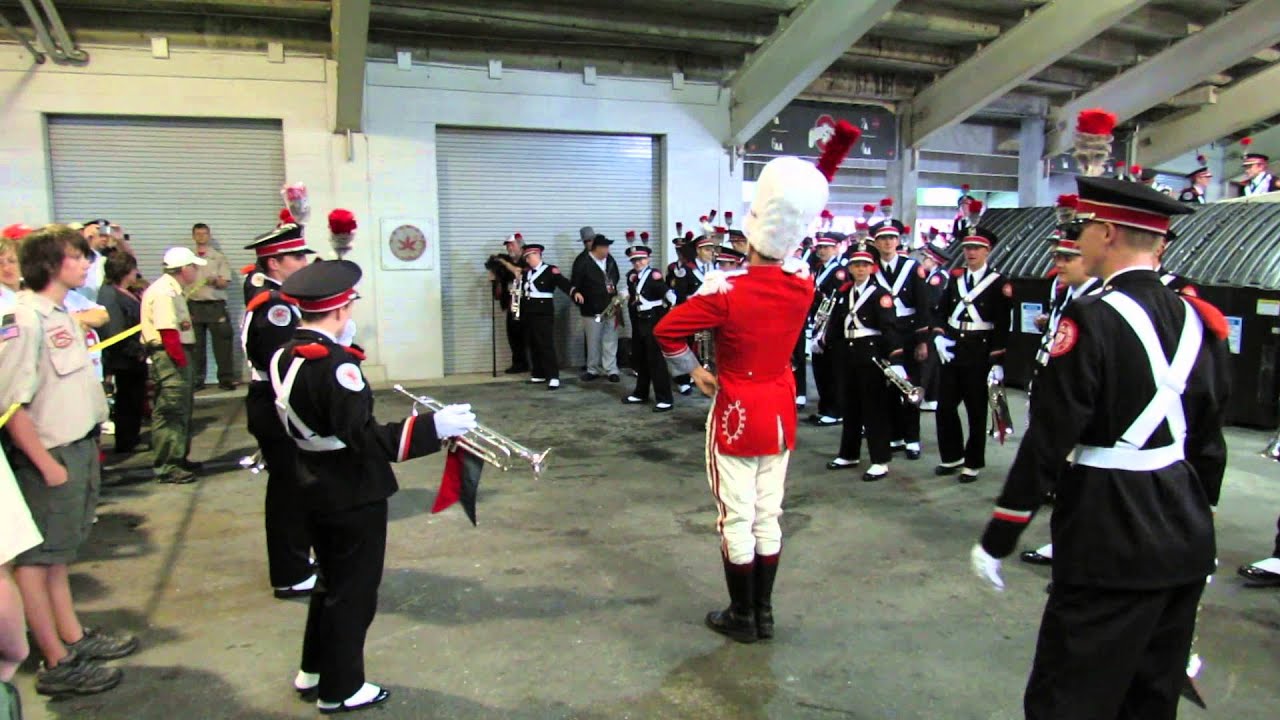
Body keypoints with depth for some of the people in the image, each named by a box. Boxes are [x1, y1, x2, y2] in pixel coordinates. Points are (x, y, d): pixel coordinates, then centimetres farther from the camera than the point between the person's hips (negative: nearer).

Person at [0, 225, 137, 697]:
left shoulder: (62, 314, 10)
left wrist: (88, 446, 12)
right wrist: (47, 464, -19)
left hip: (78, 449, 8)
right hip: (47, 455, -8)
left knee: (56, 552, 19)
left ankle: (74, 638, 31)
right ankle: (57, 665, 13)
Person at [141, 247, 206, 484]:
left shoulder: (172, 290, 15)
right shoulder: (164, 292, -17)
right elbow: (168, 332, -23)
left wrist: (184, 359, 12)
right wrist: (182, 360, -20)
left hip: (177, 355, 11)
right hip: (169, 357, -11)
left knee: (181, 410, 18)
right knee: (170, 412, -6)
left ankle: (178, 459, 30)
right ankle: (166, 467, 0)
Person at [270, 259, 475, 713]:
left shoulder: (284, 356, 3)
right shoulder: (336, 363, -25)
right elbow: (365, 439, -29)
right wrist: (434, 427, -32)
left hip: (316, 491, 9)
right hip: (353, 497, -9)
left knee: (332, 581, 25)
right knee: (353, 591, 9)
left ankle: (313, 670, 39)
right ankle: (340, 690, 24)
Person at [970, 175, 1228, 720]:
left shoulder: (1093, 319, -17)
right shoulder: (1198, 319, 5)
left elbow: (1048, 440, -18)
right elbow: (1210, 443, 12)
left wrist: (997, 540, -11)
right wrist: (1199, 521, 24)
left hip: (1111, 541, -8)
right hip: (1186, 537, 8)